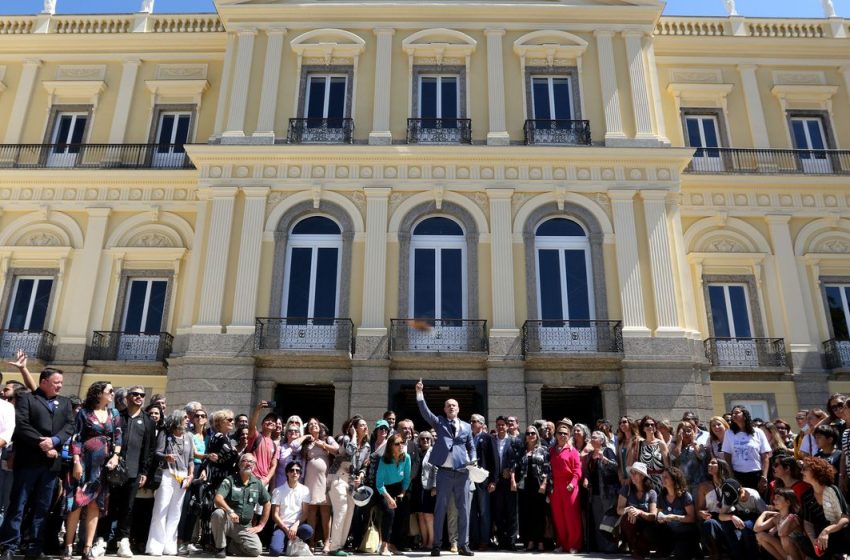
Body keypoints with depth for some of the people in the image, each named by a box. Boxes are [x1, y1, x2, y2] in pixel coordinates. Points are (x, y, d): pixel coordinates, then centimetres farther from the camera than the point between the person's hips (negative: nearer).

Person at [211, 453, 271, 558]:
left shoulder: (257, 483, 5)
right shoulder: (229, 480, -6)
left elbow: (267, 504, 13)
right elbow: (218, 499, -21)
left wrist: (260, 525, 7)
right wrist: (230, 511, -40)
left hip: (244, 527, 3)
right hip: (228, 522, -3)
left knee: (256, 550, -20)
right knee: (218, 513, -36)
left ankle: (230, 545, 9)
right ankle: (220, 547, -12)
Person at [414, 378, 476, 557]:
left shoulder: (466, 426, 14)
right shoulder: (439, 422, 7)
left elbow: (471, 447, 16)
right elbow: (425, 411, -7)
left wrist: (473, 462, -3)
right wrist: (420, 393, -19)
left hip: (463, 472, 2)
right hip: (444, 472, -2)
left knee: (463, 509, 5)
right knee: (440, 508, 2)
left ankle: (463, 545, 14)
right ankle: (437, 544, 9)